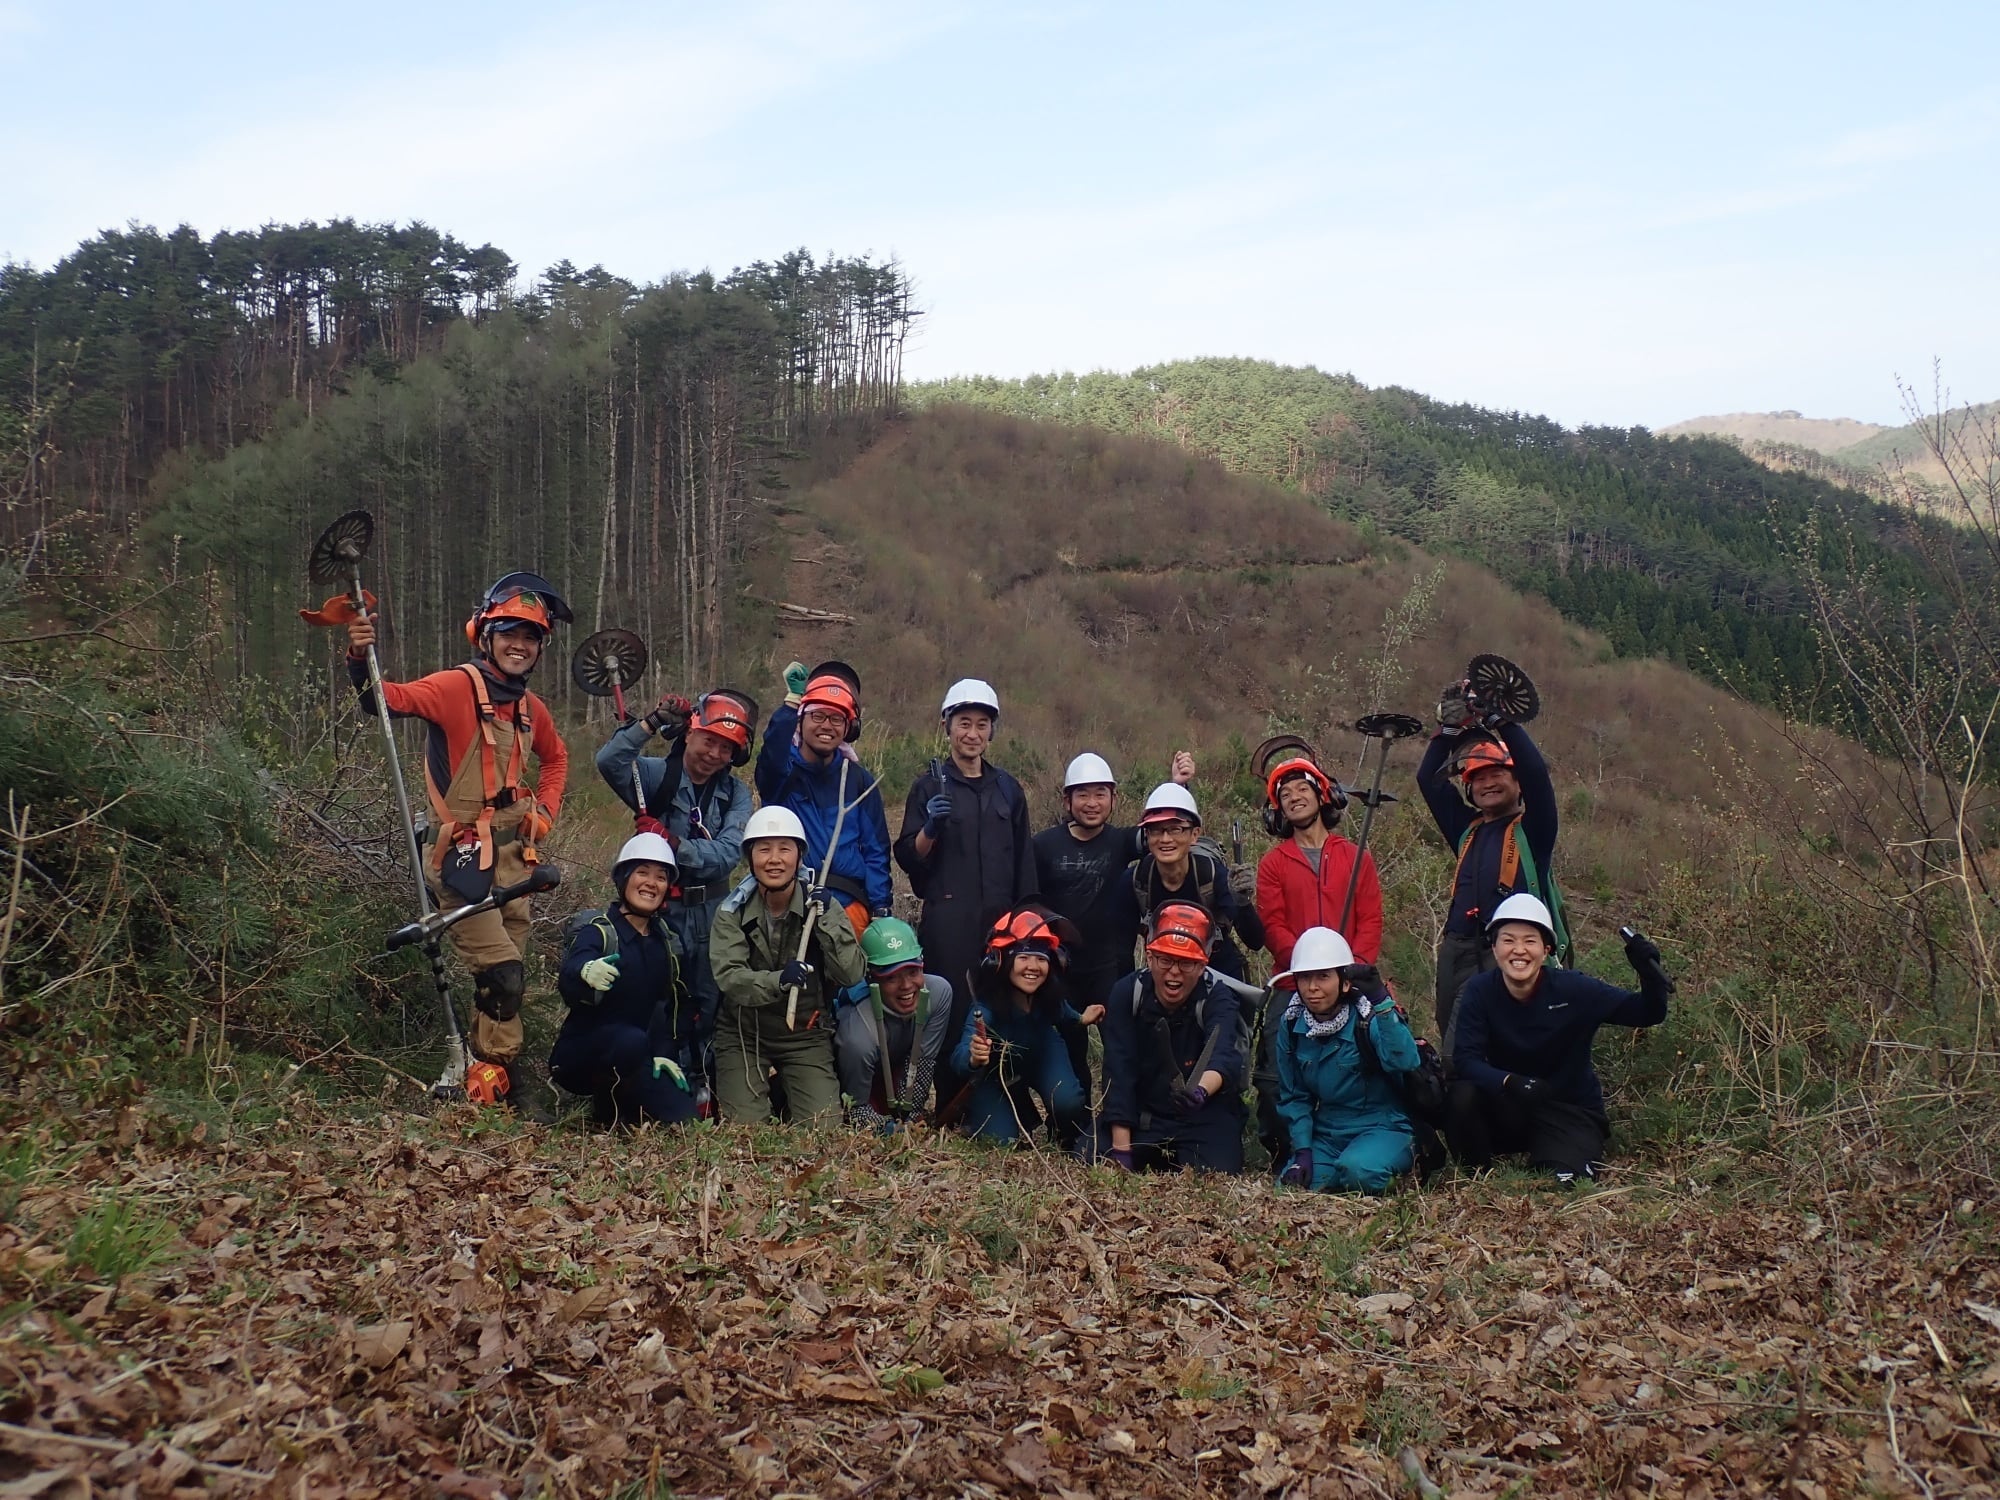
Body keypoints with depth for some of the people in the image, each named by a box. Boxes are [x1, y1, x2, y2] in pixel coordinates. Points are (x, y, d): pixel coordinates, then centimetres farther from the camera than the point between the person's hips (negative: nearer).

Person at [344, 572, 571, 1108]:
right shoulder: (457, 687, -10)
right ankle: (495, 1083, 3)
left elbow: (555, 757, 28)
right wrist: (361, 661, -43)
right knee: (501, 974, -13)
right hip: (462, 858, -7)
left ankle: (495, 1083, 24)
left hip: (513, 857, 7)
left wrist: (545, 809, 13)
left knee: (510, 980, 12)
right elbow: (391, 699, -26)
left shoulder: (531, 707, 10)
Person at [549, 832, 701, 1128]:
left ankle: (611, 1106, 15)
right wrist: (585, 973, -57)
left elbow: (679, 1003, 8)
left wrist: (665, 1053, -9)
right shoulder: (598, 931, -13)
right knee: (630, 1041, -38)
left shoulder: (667, 940, 7)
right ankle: (610, 1114, -14)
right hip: (580, 1056, -7)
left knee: (687, 1117, -12)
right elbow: (567, 984, -33)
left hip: (636, 1060, 7)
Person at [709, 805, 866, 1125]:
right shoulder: (733, 911, -8)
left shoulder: (821, 905, -8)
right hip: (743, 1034, 0)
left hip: (806, 1035, 1)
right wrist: (777, 981, -41)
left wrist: (825, 919, -27)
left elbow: (851, 975, -16)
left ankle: (790, 1094, 20)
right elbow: (728, 976, -22)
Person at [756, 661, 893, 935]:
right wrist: (793, 699, -31)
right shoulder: (781, 772, 4)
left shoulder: (859, 780, 11)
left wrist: (881, 909, 0)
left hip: (849, 906, 2)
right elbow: (773, 750, -22)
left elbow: (876, 850, 9)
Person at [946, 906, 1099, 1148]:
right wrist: (973, 1058, -75)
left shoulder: (1049, 996, -27)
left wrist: (1081, 1020, -17)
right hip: (996, 1071, -2)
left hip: (1041, 1052, 2)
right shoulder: (986, 1007, -40)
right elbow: (961, 1058, -55)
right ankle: (1023, 1112, 19)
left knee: (1068, 1103, -26)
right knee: (1001, 1139, -17)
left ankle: (1073, 1143, 10)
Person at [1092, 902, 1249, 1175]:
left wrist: (1200, 1091, -62)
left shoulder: (1217, 998, -17)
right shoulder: (1126, 993, -11)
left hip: (1204, 1119, -2)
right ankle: (1154, 1159, 15)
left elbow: (1223, 1057, -37)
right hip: (1142, 1114, 2)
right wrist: (1122, 1149, -23)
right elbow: (1119, 1073, -16)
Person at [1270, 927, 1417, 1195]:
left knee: (1357, 1170, -34)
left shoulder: (1368, 1017, -14)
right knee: (1293, 1184, -22)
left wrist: (1382, 1002, -40)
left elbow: (1405, 1063, -34)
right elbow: (1293, 1097, 8)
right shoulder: (1291, 1025, 1)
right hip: (1326, 1135, 4)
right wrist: (1302, 1150, -4)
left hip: (1383, 1128, -4)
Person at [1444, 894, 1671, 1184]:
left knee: (1563, 1181, -27)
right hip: (1507, 1110, 1)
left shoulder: (1574, 990, -17)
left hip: (1571, 1113, -1)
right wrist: (1509, 1082, -40)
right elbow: (1465, 1060, -21)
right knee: (1461, 1095, -29)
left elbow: (1648, 1014, -11)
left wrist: (1650, 975, -33)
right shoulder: (1480, 991, -15)